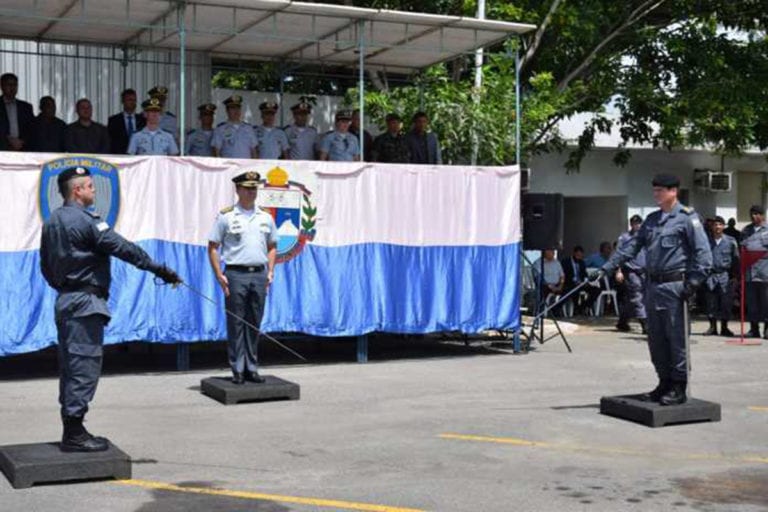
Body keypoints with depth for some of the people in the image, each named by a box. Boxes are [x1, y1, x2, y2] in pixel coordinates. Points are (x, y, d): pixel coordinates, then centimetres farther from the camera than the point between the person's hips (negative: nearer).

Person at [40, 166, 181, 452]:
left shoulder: (52, 222, 14)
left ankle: (71, 430, 19)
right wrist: (159, 269, -18)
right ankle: (74, 434, -5)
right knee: (85, 365, -6)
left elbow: (45, 265, 19)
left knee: (70, 365, 13)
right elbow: (122, 248, -19)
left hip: (64, 300, 10)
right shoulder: (84, 220, -14)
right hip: (85, 302, -10)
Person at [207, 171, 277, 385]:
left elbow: (272, 247, 20)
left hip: (259, 275, 4)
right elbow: (212, 247, 0)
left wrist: (270, 272, 8)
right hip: (236, 274, -4)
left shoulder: (265, 217, 13)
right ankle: (237, 370, 5)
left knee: (254, 324, 7)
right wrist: (219, 276, -7)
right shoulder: (226, 216, 0)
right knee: (236, 324, -1)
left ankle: (251, 368, 15)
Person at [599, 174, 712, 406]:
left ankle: (679, 388, 5)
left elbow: (703, 252, -10)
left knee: (676, 339, -3)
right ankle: (665, 383, 21)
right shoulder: (652, 219, 16)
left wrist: (693, 283, -16)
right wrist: (607, 268, 9)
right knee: (656, 339, 11)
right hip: (653, 286, 7)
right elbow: (632, 245, 16)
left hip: (674, 286, -7)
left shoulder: (687, 217, -6)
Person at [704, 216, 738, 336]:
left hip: (726, 276, 0)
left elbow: (736, 259, 8)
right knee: (711, 302, 1)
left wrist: (734, 274, 1)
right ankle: (712, 327, 11)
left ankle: (724, 328, 12)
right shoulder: (707, 241, 6)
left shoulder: (730, 241, 5)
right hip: (711, 276, 1)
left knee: (726, 302, 1)